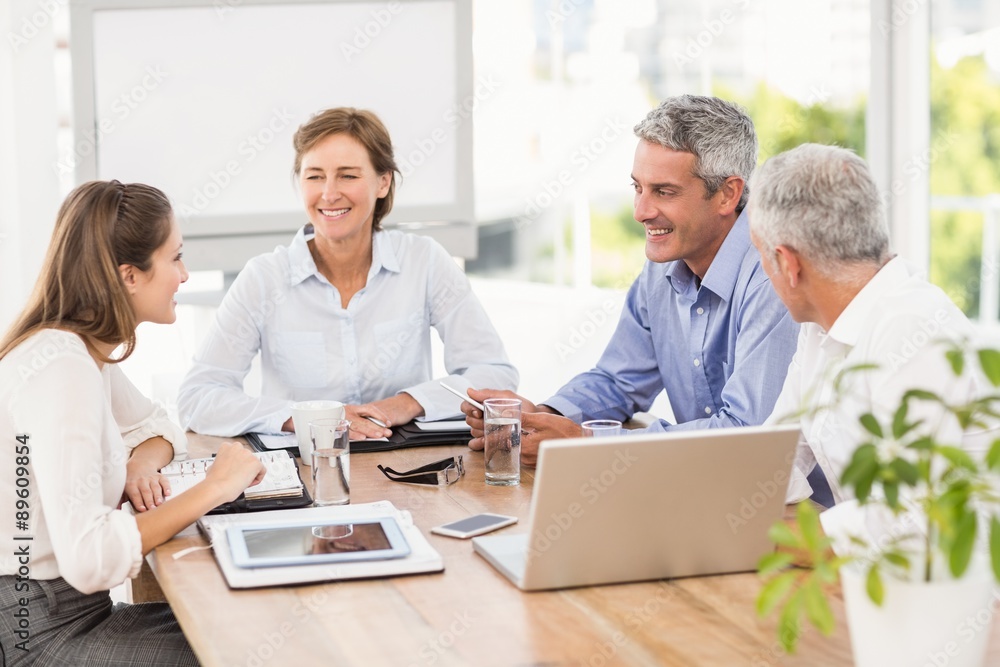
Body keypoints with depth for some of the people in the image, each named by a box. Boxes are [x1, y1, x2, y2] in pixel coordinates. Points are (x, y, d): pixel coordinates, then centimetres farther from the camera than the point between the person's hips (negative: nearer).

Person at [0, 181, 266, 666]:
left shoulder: (86, 348, 4)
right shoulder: (61, 370, -25)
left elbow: (154, 425, 21)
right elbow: (88, 559, -34)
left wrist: (141, 465, -2)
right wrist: (211, 489, -24)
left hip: (71, 608, 9)